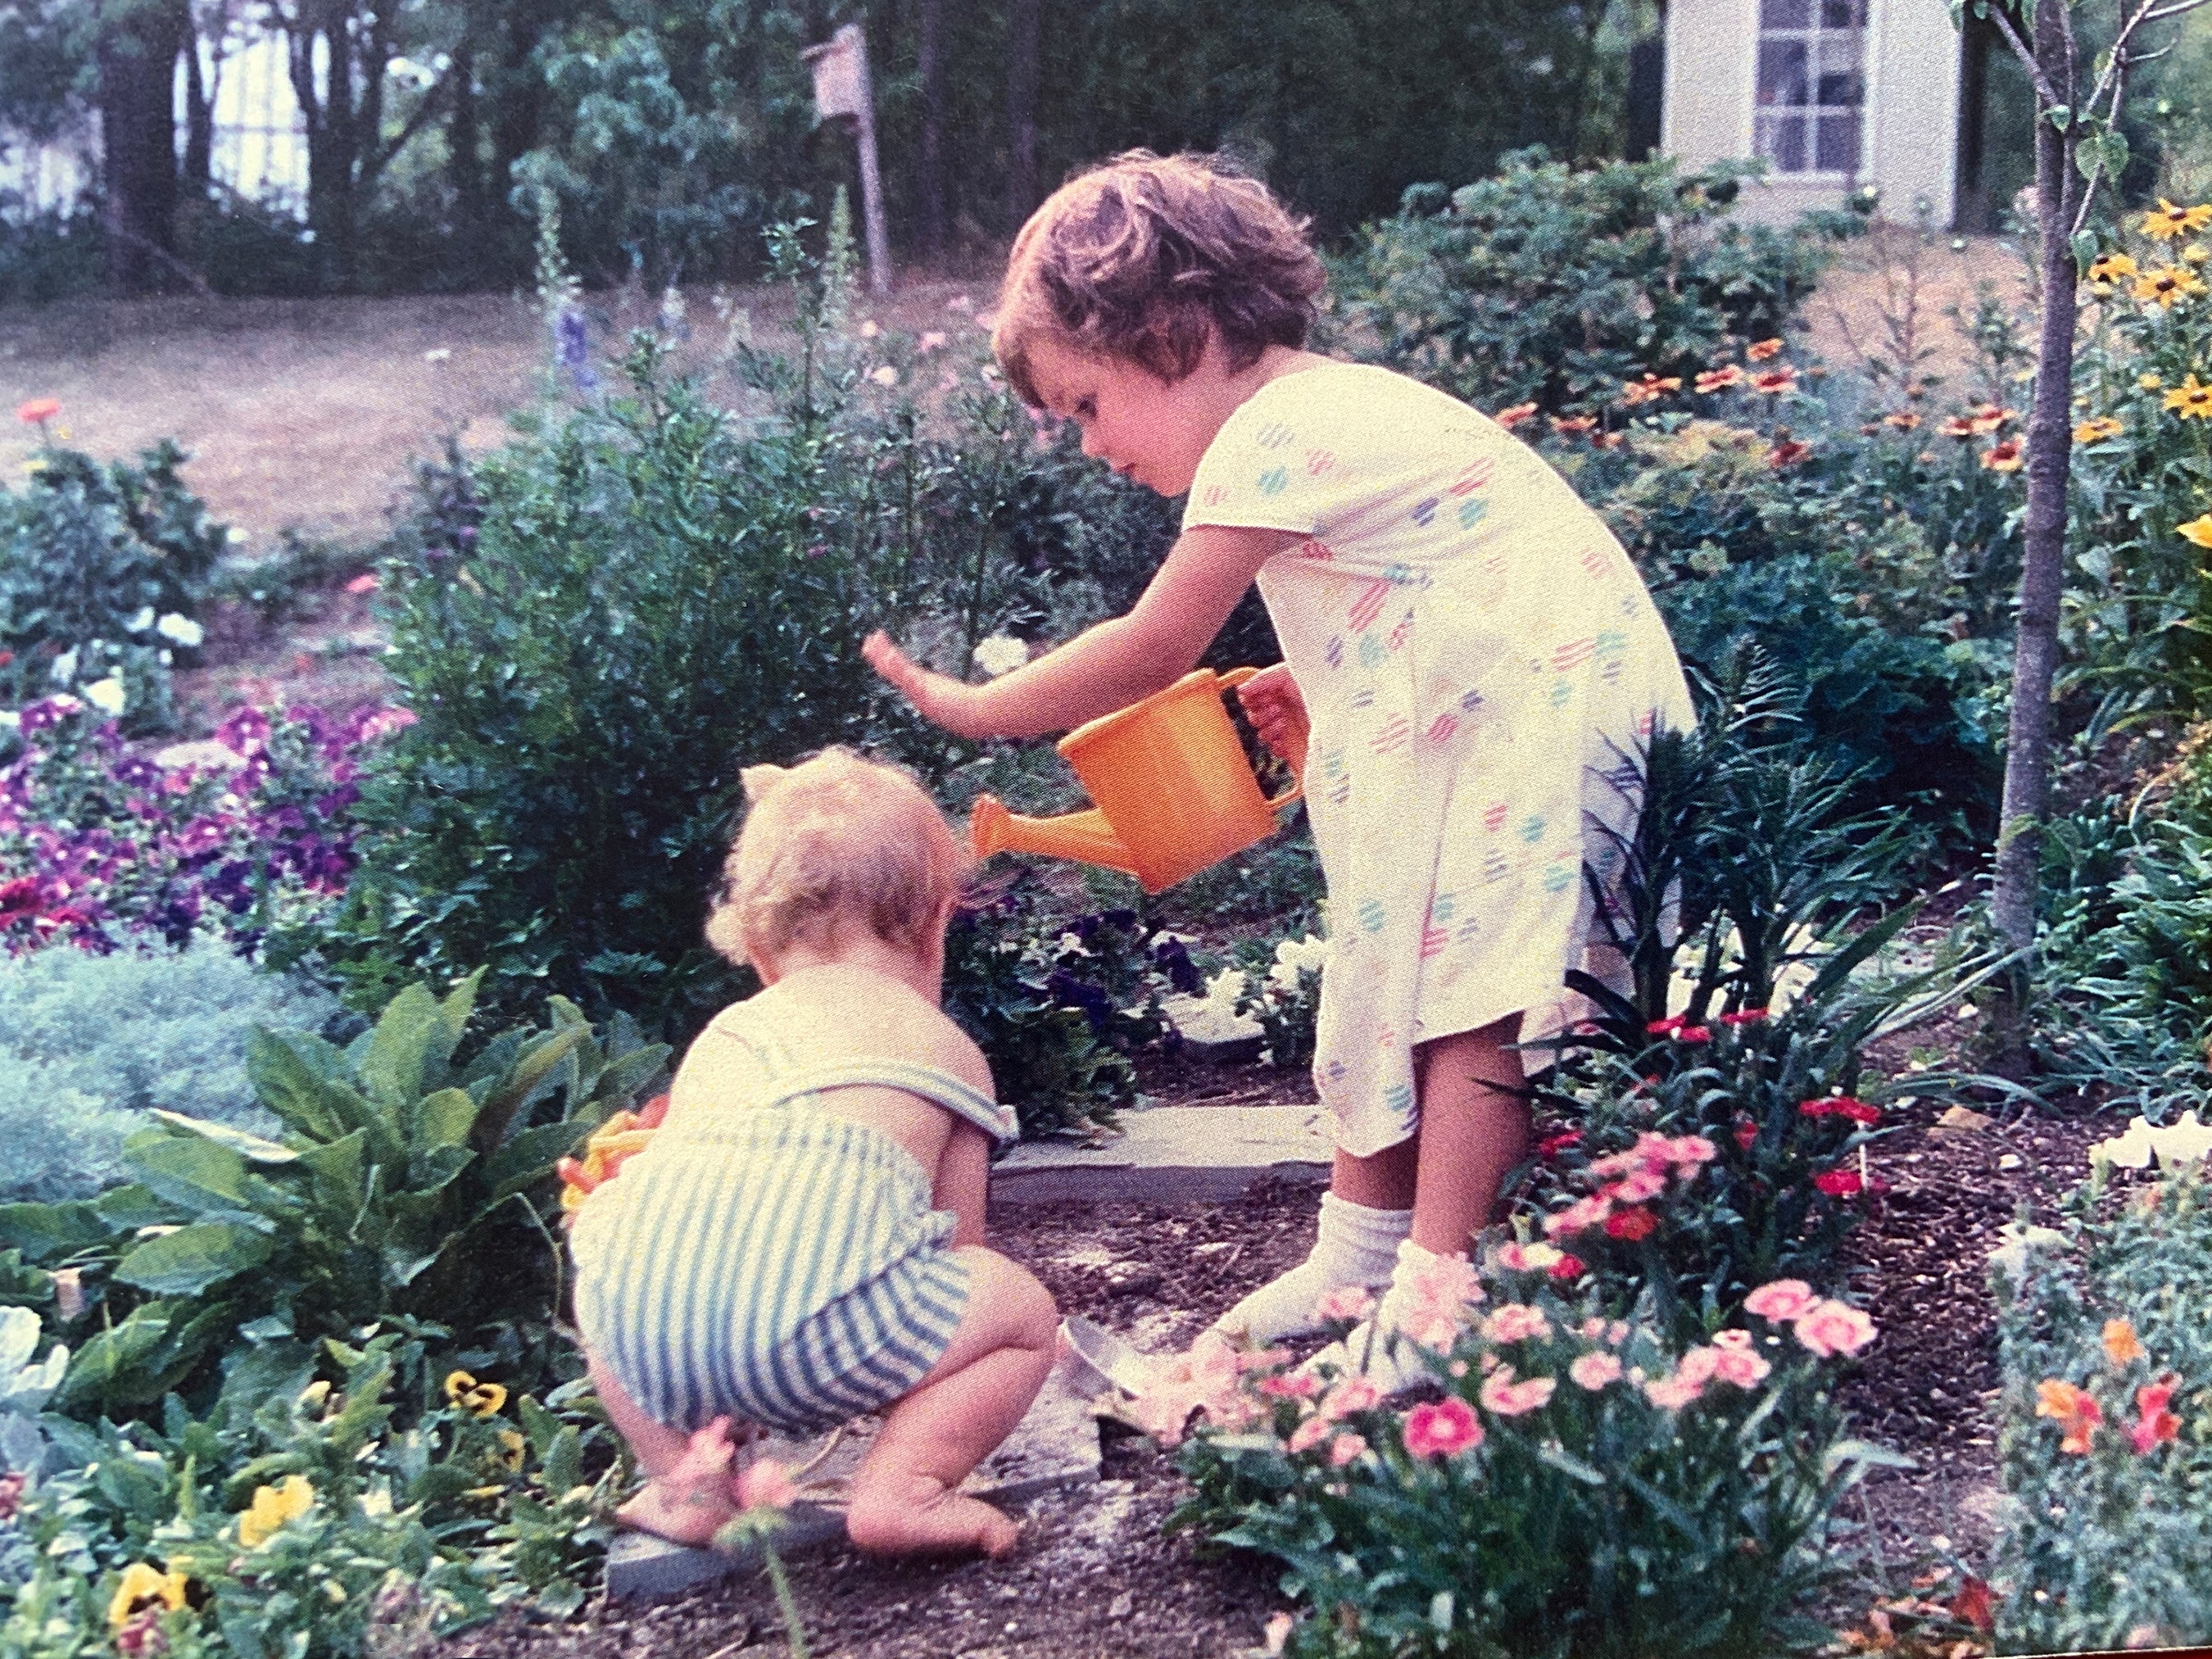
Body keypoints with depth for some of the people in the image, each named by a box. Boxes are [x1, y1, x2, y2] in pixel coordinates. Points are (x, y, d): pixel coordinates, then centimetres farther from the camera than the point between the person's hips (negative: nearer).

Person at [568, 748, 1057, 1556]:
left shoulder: (728, 1029, 34)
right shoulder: (946, 1049, 27)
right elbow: (955, 1244, 28)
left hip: (644, 1331, 4)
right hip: (811, 1324, -4)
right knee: (1026, 1313, 19)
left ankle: (684, 1481, 23)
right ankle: (901, 1489, 2)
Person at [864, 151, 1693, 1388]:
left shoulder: (1273, 437, -17)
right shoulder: (1330, 410, 14)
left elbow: (1154, 649, -13)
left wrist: (973, 708, -3)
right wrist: (1319, 709, 4)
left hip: (1549, 715, -11)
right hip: (1482, 727, 11)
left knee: (1471, 999, -12)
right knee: (1393, 974, 13)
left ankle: (1433, 1305, -10)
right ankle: (1363, 1258, 22)